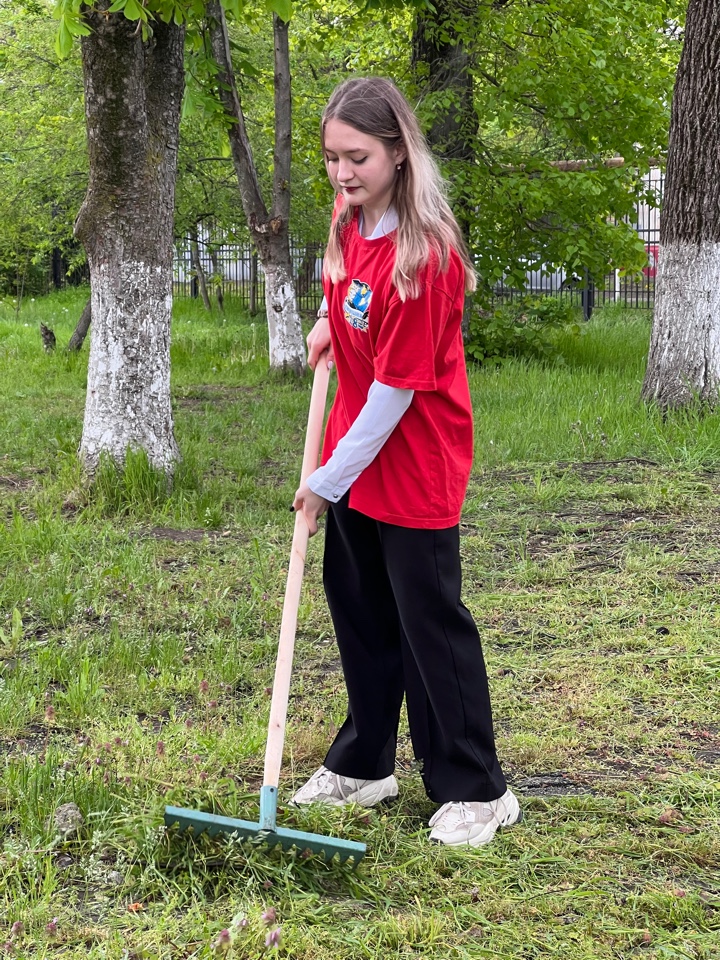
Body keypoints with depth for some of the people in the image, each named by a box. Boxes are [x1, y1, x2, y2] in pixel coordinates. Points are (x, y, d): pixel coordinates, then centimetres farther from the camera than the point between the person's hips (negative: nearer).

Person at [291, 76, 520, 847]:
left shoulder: (421, 254, -26)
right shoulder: (348, 219, -2)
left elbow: (396, 388, -24)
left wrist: (328, 480, -18)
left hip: (415, 463, -8)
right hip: (356, 453, 8)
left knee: (428, 618, 0)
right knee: (358, 606, 16)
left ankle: (476, 791, 14)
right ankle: (364, 764, 32)